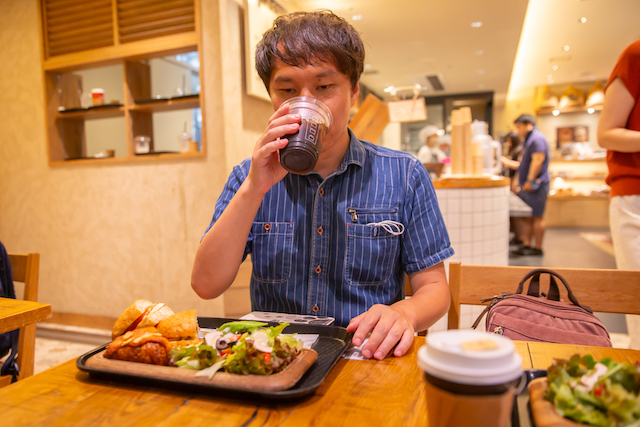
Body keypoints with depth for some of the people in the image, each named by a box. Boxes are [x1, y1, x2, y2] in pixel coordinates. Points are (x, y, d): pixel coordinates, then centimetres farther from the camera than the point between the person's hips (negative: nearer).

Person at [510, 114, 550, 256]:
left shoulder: (537, 138, -12)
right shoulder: (528, 139, 21)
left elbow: (538, 160, -22)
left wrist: (530, 180, -24)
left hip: (535, 185, -10)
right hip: (526, 186, 10)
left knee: (536, 217, -5)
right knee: (525, 217, 10)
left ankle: (538, 248, 0)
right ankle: (526, 245, 15)